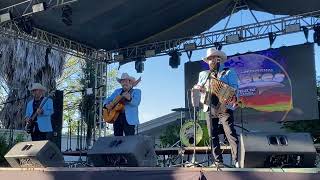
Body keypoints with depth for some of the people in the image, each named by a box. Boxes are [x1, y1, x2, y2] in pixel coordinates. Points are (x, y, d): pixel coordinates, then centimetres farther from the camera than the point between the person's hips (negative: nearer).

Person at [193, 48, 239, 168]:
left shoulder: (228, 72, 11)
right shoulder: (203, 74, 23)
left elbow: (234, 87, 0)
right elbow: (198, 88, 24)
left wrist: (232, 97, -21)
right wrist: (198, 88, -1)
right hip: (209, 108, 4)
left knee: (230, 133, -14)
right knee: (213, 136, 2)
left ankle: (237, 160, -14)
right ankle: (218, 161, 7)